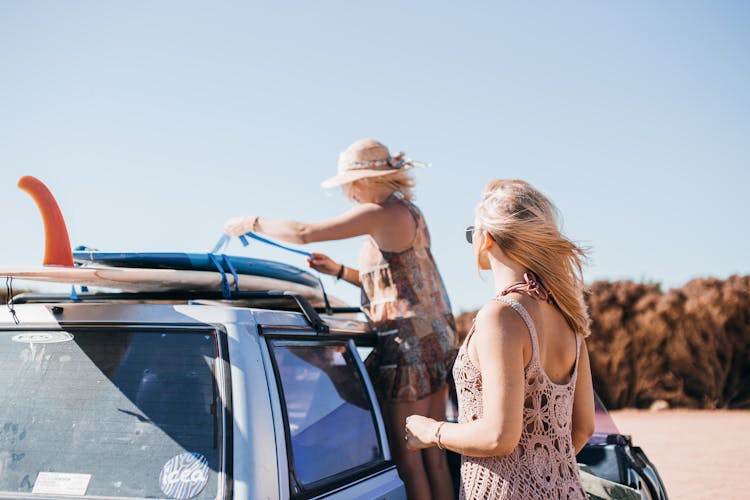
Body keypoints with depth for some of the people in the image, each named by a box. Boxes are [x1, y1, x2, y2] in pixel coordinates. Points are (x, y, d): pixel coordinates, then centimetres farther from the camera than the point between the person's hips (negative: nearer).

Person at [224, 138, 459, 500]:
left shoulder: (382, 213, -14)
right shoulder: (407, 212, 16)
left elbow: (303, 233, -15)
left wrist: (252, 223, 0)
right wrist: (338, 271, 17)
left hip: (410, 344, -10)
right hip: (437, 339, 10)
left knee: (407, 460, -2)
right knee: (432, 455, 13)